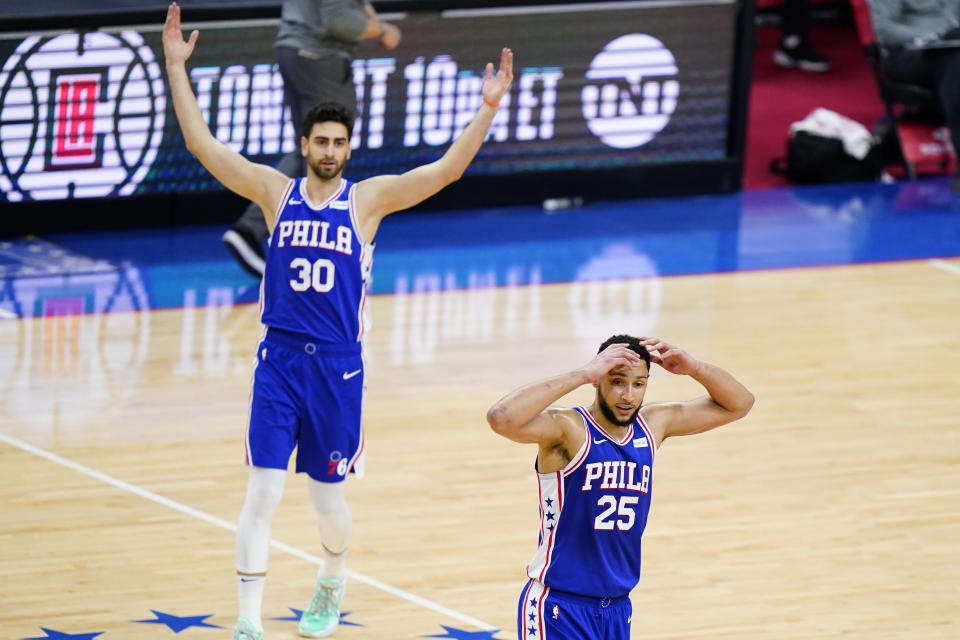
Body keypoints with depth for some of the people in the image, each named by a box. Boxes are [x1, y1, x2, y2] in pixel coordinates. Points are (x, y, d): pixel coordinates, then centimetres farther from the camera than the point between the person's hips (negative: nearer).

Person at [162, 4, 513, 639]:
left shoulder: (368, 198, 0)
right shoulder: (276, 191, 3)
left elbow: (447, 169, -8)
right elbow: (202, 144, 0)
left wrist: (488, 109, -18)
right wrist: (176, 68, -6)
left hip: (339, 364, 0)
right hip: (279, 358, 0)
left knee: (328, 496, 10)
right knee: (263, 491, -7)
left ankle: (334, 581, 41)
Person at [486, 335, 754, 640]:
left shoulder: (653, 425, 5)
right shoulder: (567, 428, -15)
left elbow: (738, 404, 14)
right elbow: (501, 418, -35)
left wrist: (693, 367, -6)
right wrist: (582, 374, -32)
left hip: (618, 606, 7)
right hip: (559, 607, -7)